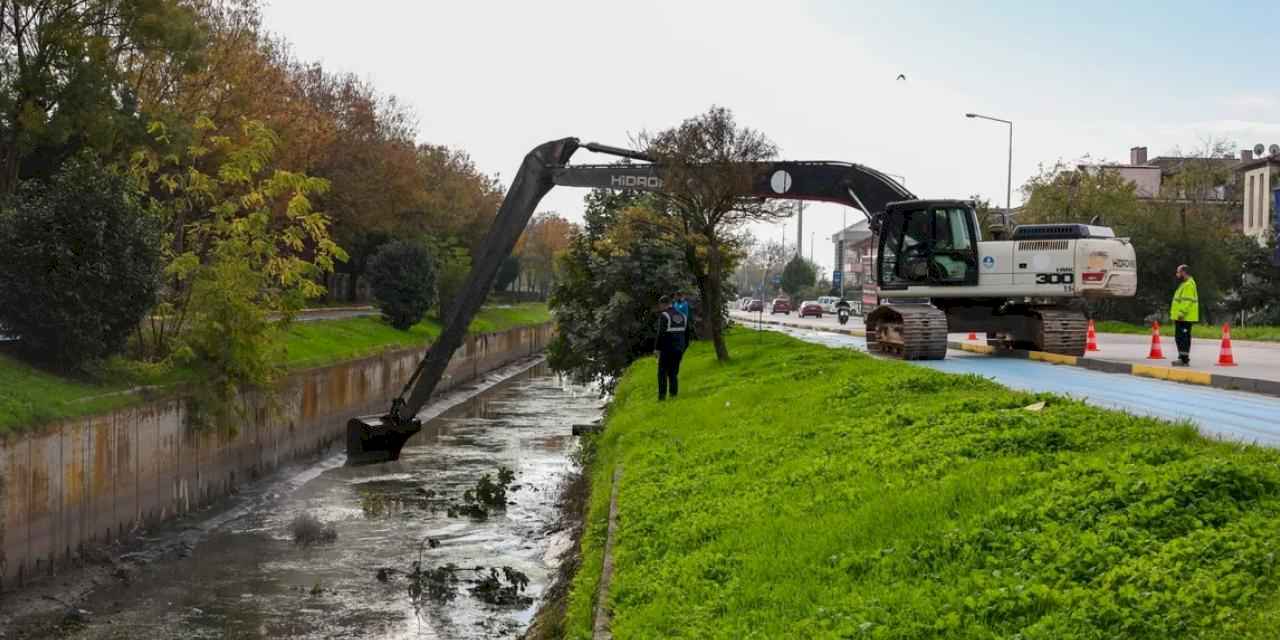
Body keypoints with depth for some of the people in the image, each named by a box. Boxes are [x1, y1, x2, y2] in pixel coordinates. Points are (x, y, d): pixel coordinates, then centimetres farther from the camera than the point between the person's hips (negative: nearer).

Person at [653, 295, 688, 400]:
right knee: (673, 373, 11)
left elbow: (661, 334, -15)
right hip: (678, 350, 6)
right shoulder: (682, 316, 11)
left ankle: (662, 395, -6)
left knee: (662, 373, 0)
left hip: (666, 349, -6)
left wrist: (656, 348, -11)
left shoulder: (664, 316, -9)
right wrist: (683, 348, 20)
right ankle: (674, 394, 6)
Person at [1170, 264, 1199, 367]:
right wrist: (1177, 313, 24)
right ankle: (1183, 358, 19)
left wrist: (1181, 313, -25)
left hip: (1184, 318, -11)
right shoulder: (1185, 284, 20)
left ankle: (1184, 359, -10)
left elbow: (1187, 301, -22)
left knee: (1182, 338, -10)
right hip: (1182, 317, 11)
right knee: (1179, 337, 14)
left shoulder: (1189, 285, -14)